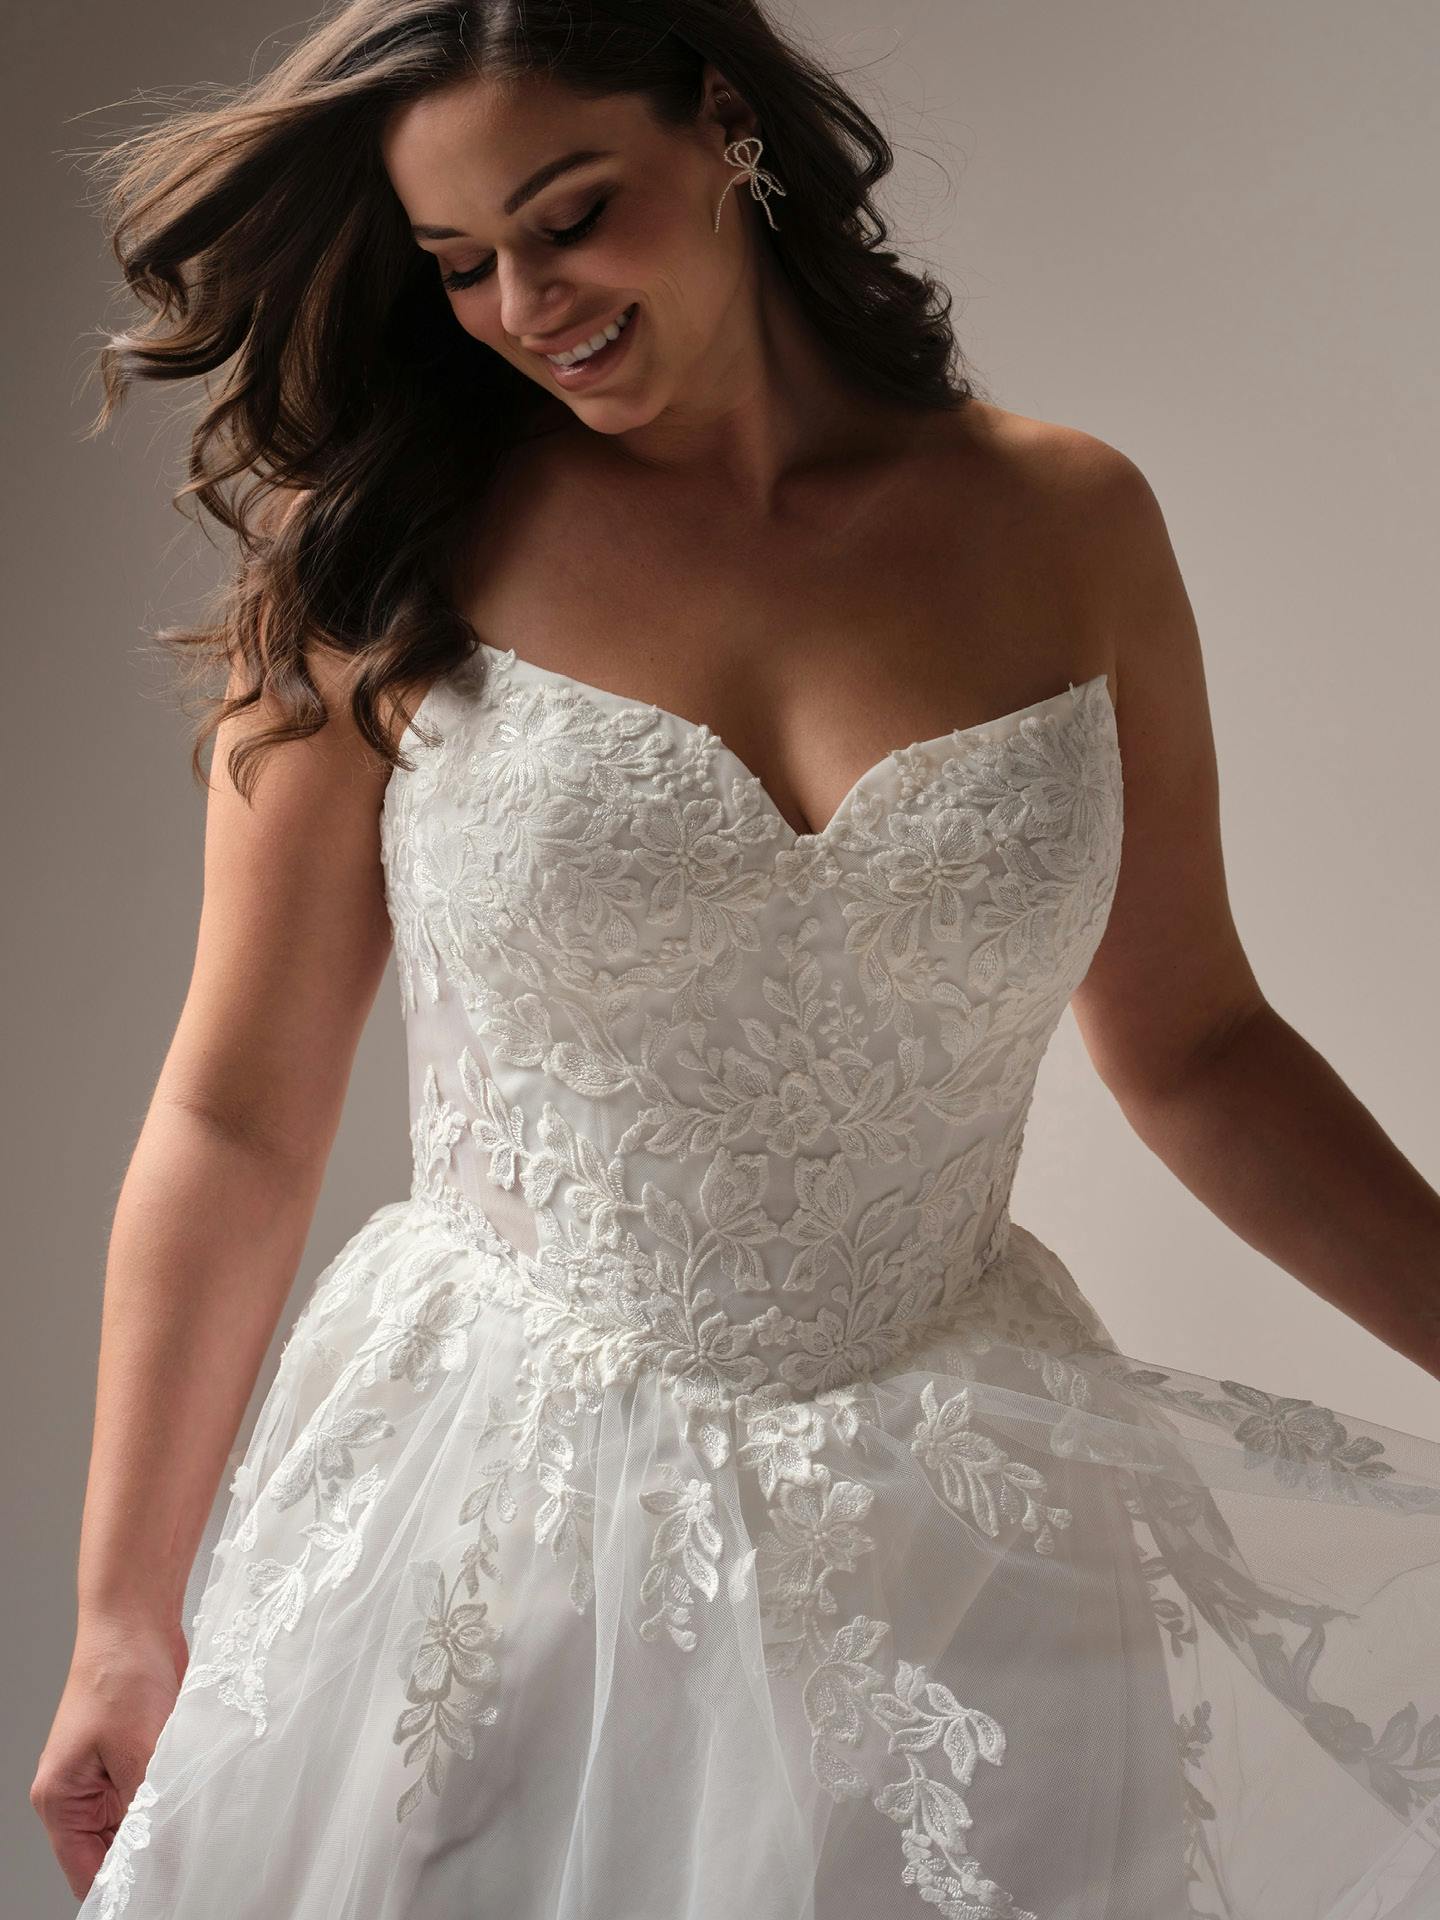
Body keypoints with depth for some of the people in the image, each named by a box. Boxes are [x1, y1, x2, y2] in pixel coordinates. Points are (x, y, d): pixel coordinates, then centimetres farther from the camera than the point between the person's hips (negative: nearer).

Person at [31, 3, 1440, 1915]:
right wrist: (123, 1616, -1)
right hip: (492, 1542, -1)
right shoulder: (384, 560, -8)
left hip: (948, 1555, 2)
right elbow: (237, 1119, -5)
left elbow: (1193, 1042, 8)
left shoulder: (1068, 526, -2)